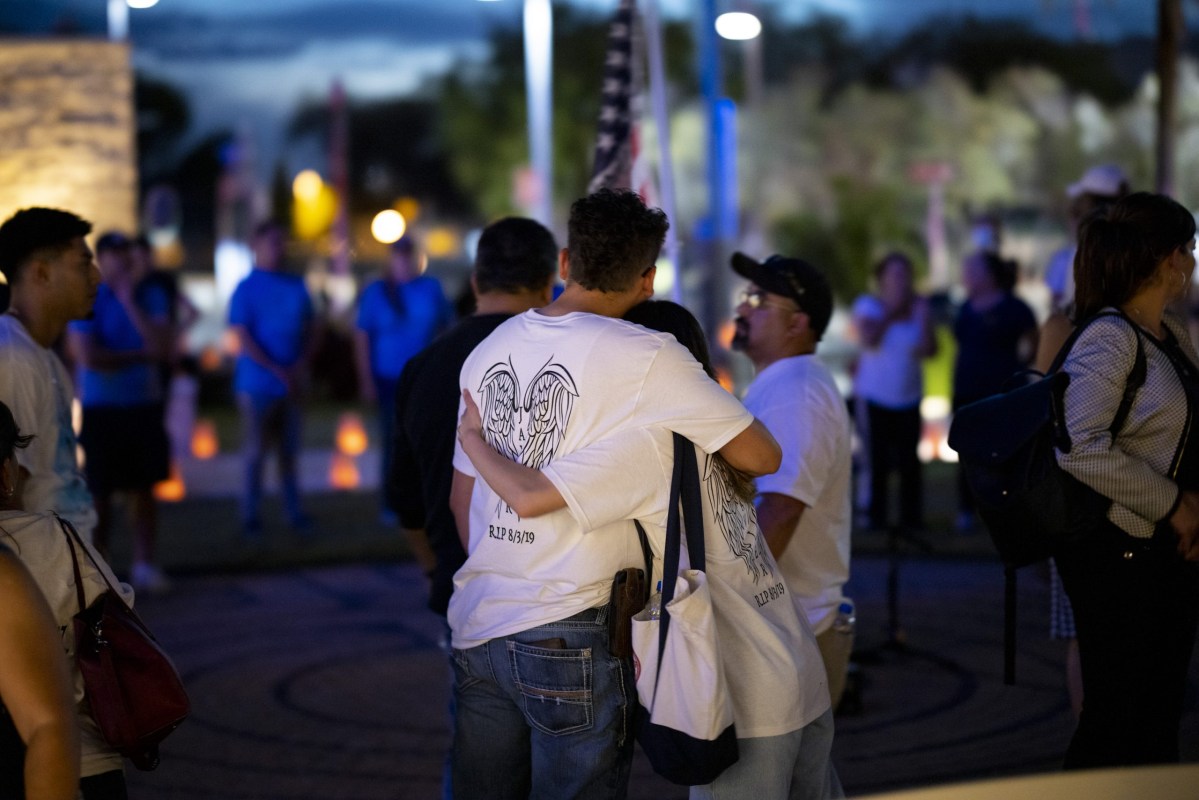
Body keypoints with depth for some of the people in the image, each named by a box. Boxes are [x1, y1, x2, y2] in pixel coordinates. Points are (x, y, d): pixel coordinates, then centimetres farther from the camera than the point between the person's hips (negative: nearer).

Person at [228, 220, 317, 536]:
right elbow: (244, 340, -10)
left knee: (289, 451, 9)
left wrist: (301, 365, -6)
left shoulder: (296, 285, 9)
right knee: (256, 452, 0)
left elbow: (310, 331, 11)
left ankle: (294, 510, 16)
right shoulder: (247, 289, -4)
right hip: (257, 386, -4)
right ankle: (250, 515, 7)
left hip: (291, 386, 4)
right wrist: (280, 372, -15)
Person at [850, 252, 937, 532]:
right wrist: (891, 312, -11)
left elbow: (929, 350, -4)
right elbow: (868, 338, -18)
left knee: (909, 461, -1)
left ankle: (911, 518, 6)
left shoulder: (918, 308, 7)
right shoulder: (868, 305, 0)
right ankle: (876, 517, 5)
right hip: (874, 396, -2)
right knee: (876, 461, -3)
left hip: (908, 397, 2)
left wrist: (923, 314, -10)